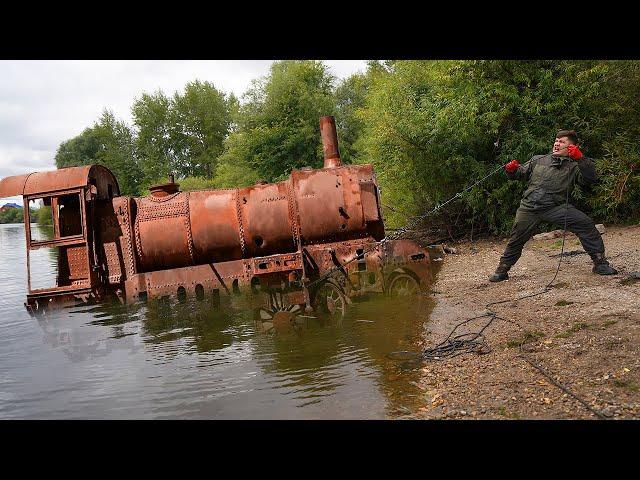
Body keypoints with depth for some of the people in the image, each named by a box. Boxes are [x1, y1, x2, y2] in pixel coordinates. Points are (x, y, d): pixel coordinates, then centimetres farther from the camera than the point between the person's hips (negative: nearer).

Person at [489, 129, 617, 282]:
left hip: (556, 206, -2)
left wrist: (581, 159, -17)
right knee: (516, 239, 2)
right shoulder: (538, 160, 18)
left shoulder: (573, 166, 9)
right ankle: (502, 270, 21)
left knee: (586, 224, -16)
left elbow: (590, 179, -7)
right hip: (529, 207, 2)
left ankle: (600, 263, -3)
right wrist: (512, 169, -2)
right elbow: (521, 173, 21)